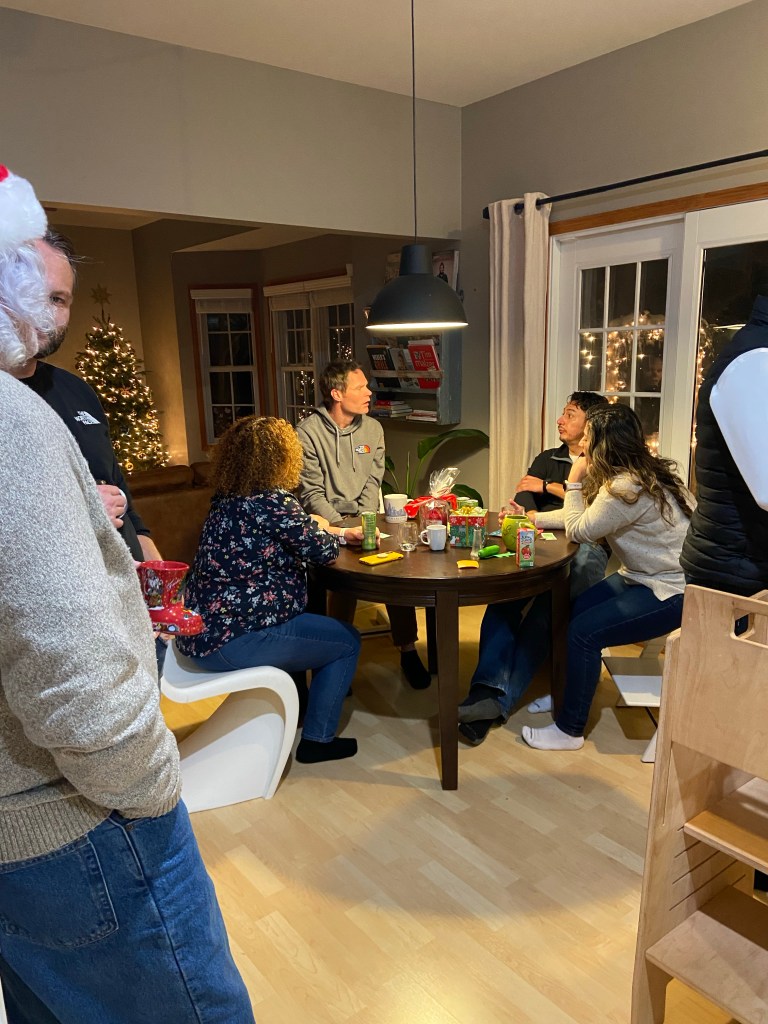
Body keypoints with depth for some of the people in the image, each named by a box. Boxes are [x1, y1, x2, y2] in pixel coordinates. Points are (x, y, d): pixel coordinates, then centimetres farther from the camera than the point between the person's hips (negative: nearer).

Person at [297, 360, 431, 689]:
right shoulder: (308, 432, -5)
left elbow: (372, 483, 7)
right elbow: (311, 493, -8)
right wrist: (341, 526, -21)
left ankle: (408, 650, -6)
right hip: (326, 522, -4)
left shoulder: (372, 429, 10)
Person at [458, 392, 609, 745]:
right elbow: (523, 499, 14)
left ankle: (498, 697, -36)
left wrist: (549, 487, 4)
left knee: (545, 606, -34)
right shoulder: (546, 459, 31)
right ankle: (489, 691, -38)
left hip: (584, 548, -3)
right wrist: (528, 517, -9)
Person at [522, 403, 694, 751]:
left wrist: (574, 483, -6)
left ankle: (570, 730, -1)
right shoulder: (642, 471, 4)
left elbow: (578, 531, -15)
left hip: (672, 591, -10)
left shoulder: (627, 488, -27)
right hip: (645, 576, 10)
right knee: (571, 611, 2)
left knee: (583, 631, -15)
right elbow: (586, 517, 9)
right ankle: (570, 691, 20)